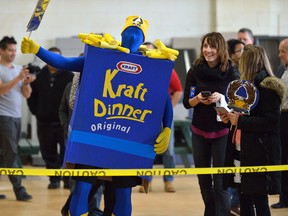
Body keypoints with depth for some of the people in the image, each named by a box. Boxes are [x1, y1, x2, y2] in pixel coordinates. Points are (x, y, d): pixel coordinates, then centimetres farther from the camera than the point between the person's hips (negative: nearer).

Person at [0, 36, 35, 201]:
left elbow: (26, 94, 12)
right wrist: (18, 78, -24)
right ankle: (19, 189, -10)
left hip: (17, 117, 6)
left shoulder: (19, 69, 13)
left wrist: (27, 82, -8)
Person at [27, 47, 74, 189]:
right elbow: (31, 96, 14)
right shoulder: (39, 77, 8)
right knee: (48, 153, 7)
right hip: (44, 122, 4)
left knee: (66, 151, -3)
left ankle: (68, 179, 4)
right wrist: (36, 111, 6)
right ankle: (54, 179, 15)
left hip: (63, 121, -4)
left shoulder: (68, 76, -3)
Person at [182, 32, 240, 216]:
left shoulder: (231, 72, -7)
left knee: (220, 182, -5)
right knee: (203, 179, 14)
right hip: (199, 131, 3)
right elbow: (187, 103, 3)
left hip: (222, 132, -3)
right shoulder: (195, 71, 0)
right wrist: (198, 99, -17)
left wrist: (221, 98, -22)